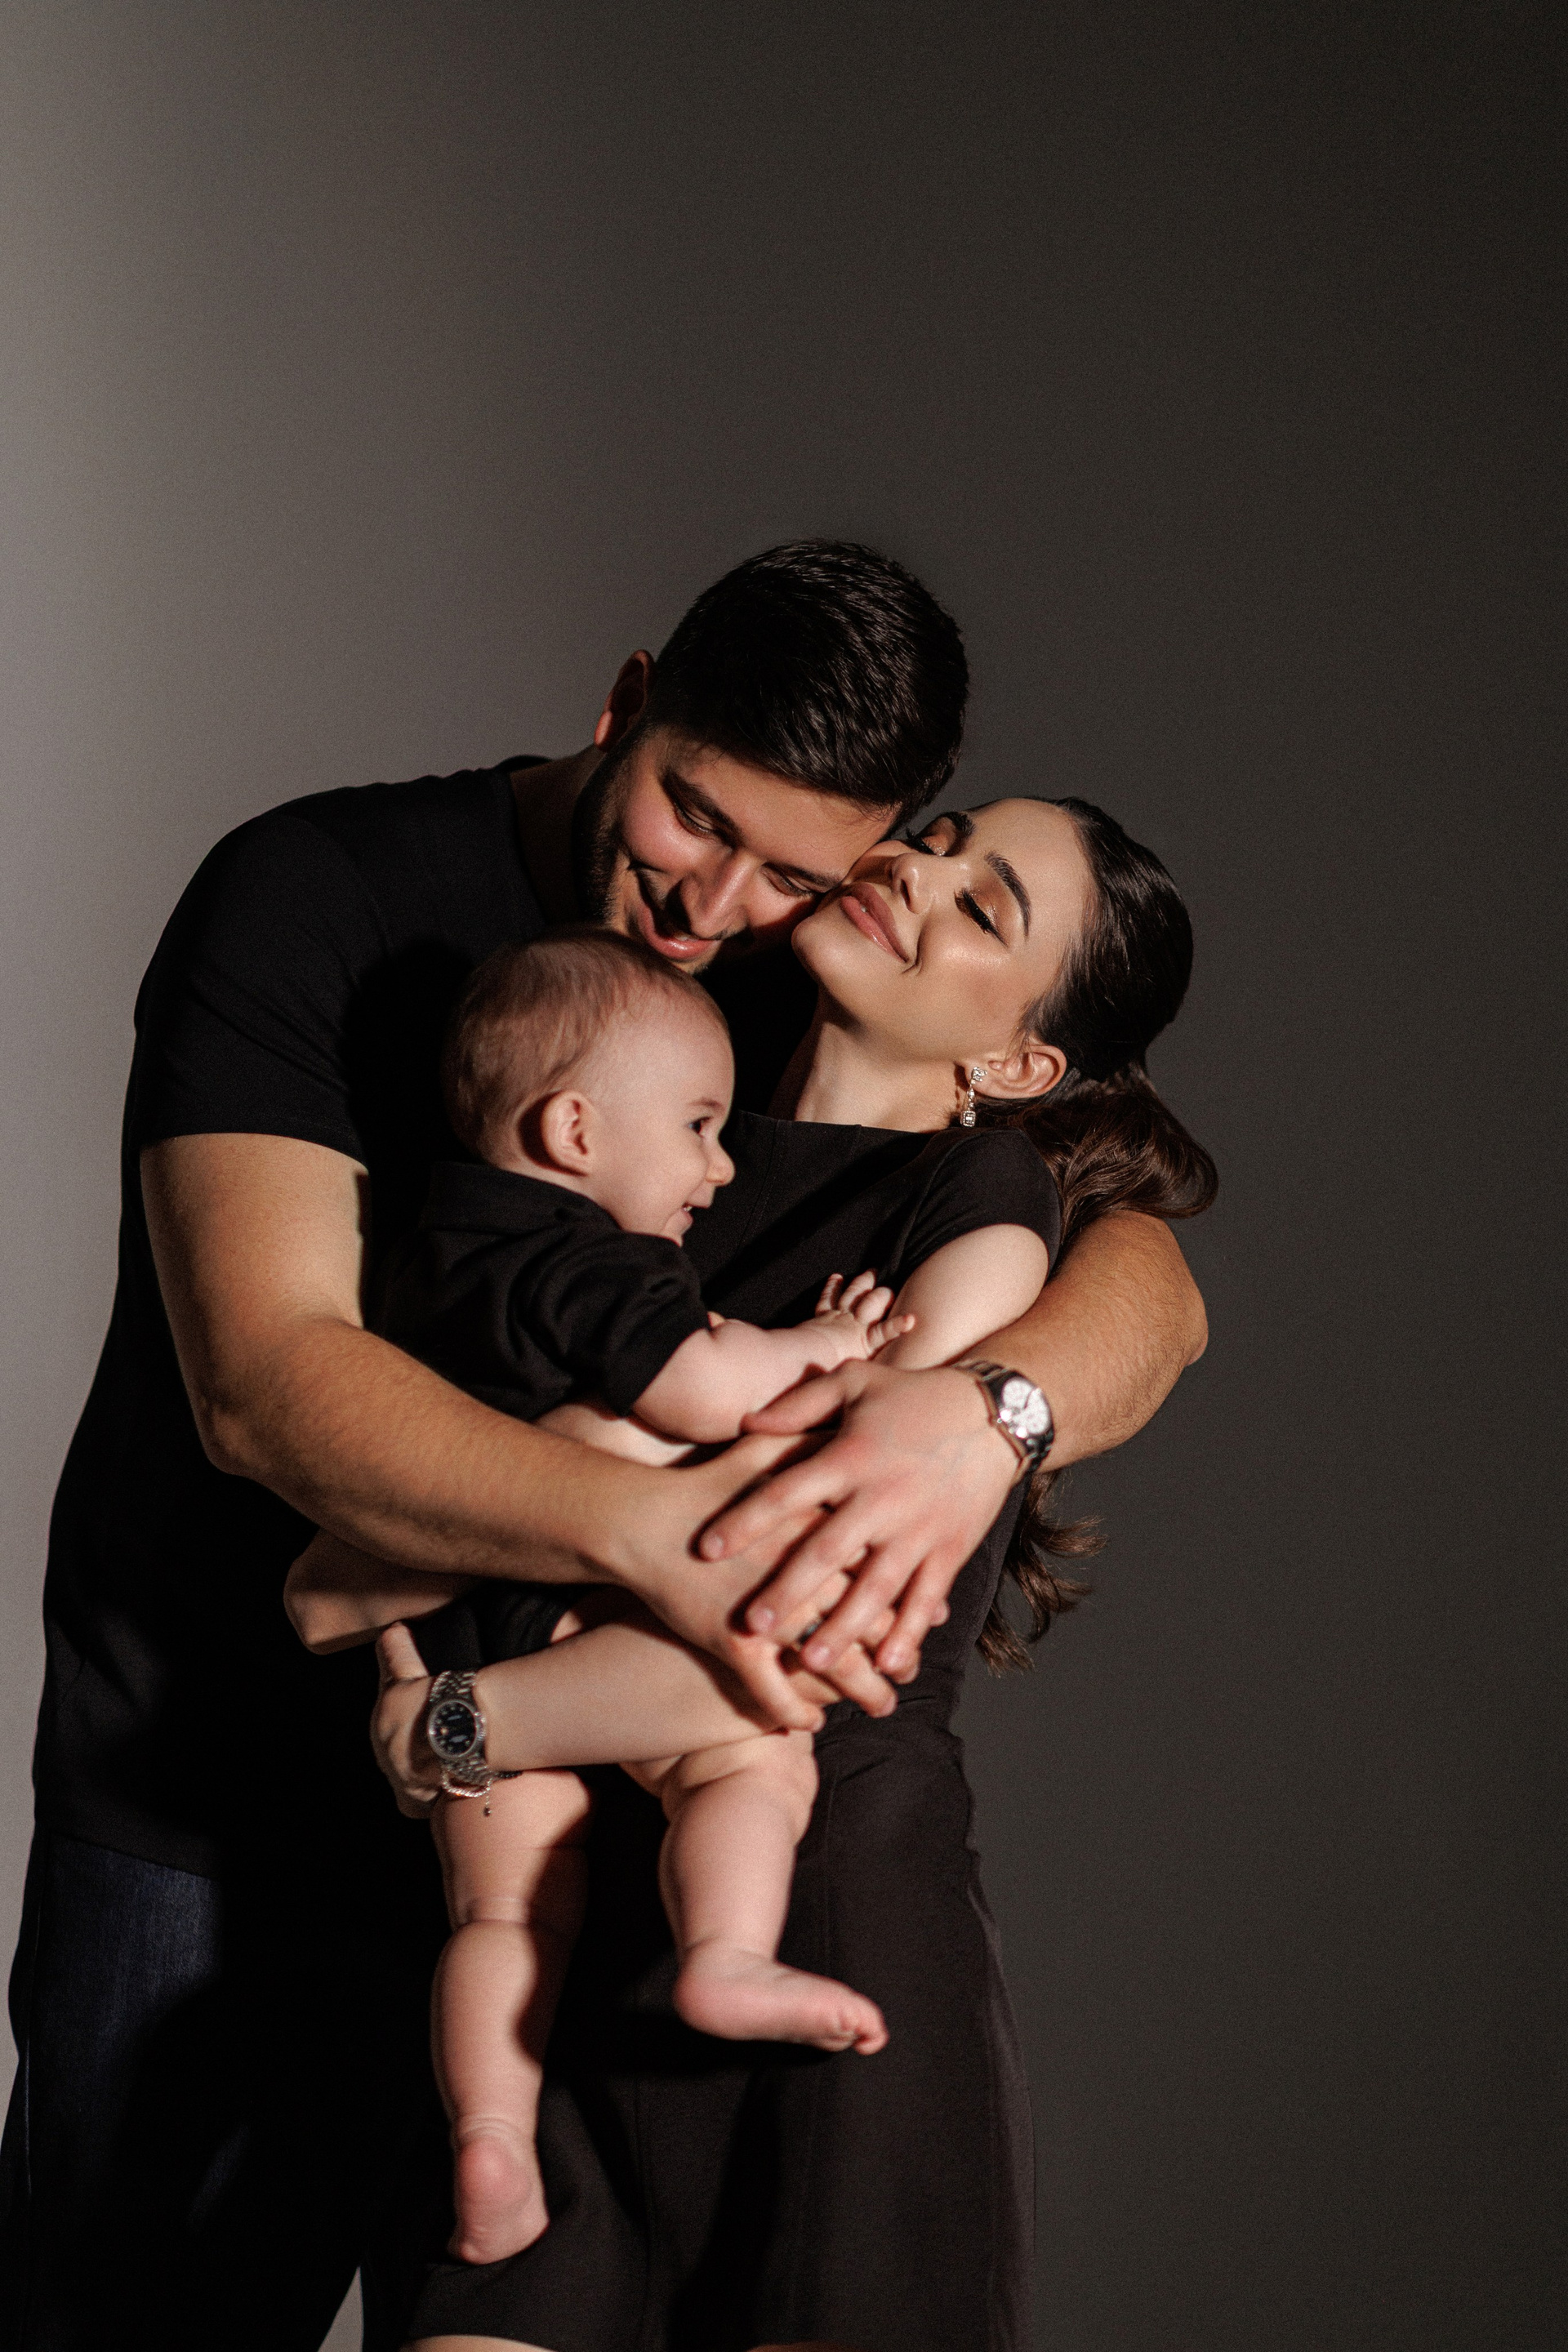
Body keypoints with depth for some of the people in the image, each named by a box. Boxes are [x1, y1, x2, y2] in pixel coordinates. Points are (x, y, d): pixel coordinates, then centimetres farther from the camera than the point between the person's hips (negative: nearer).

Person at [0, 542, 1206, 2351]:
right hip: (215, 1827, -4)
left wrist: (979, 1409, -34)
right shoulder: (317, 902, -12)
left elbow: (1144, 1277, -10)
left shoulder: (825, 1009, 2)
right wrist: (649, 1529, -40)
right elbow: (265, 1381, -25)